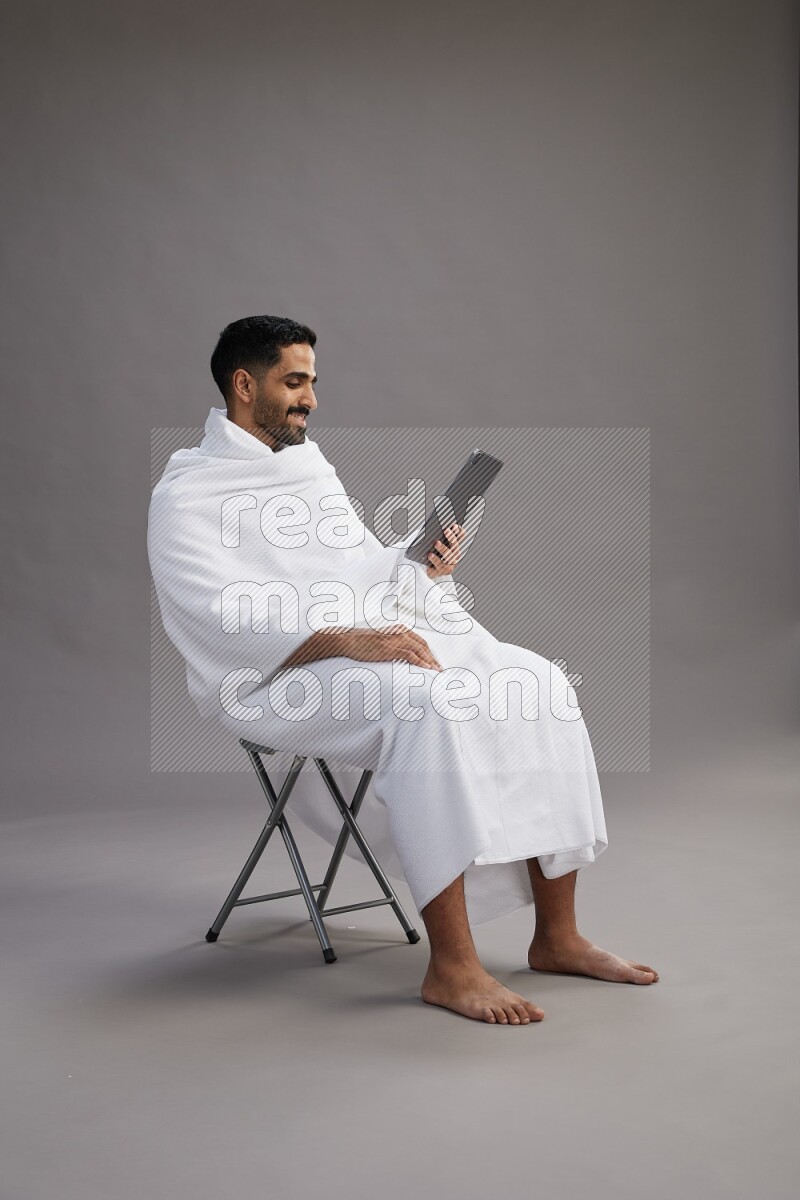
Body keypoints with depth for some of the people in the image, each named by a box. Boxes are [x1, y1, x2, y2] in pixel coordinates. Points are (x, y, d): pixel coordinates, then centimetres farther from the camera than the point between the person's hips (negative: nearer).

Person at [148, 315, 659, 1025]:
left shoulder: (312, 464, 20)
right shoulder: (187, 495, -4)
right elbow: (226, 621, -18)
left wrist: (426, 565, 3)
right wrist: (348, 641, -30)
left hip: (377, 638, 8)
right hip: (276, 677, -7)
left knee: (539, 683, -12)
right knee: (429, 702, -36)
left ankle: (558, 938, -8)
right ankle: (451, 966, -30)